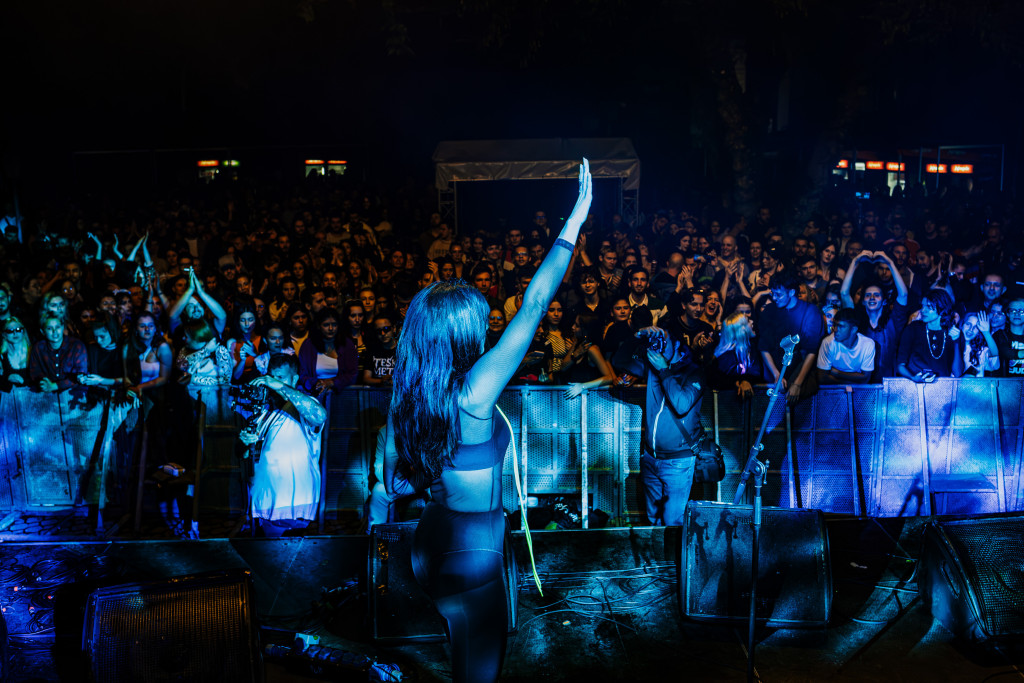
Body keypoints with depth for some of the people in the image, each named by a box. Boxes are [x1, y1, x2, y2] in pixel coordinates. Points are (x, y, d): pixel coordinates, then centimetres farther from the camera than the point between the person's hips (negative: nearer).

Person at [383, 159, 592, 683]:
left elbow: (396, 476, 8)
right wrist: (575, 222, -16)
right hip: (472, 552, -7)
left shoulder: (408, 392, -2)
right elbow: (533, 305, -21)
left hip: (431, 541, 8)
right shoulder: (475, 391, -22)